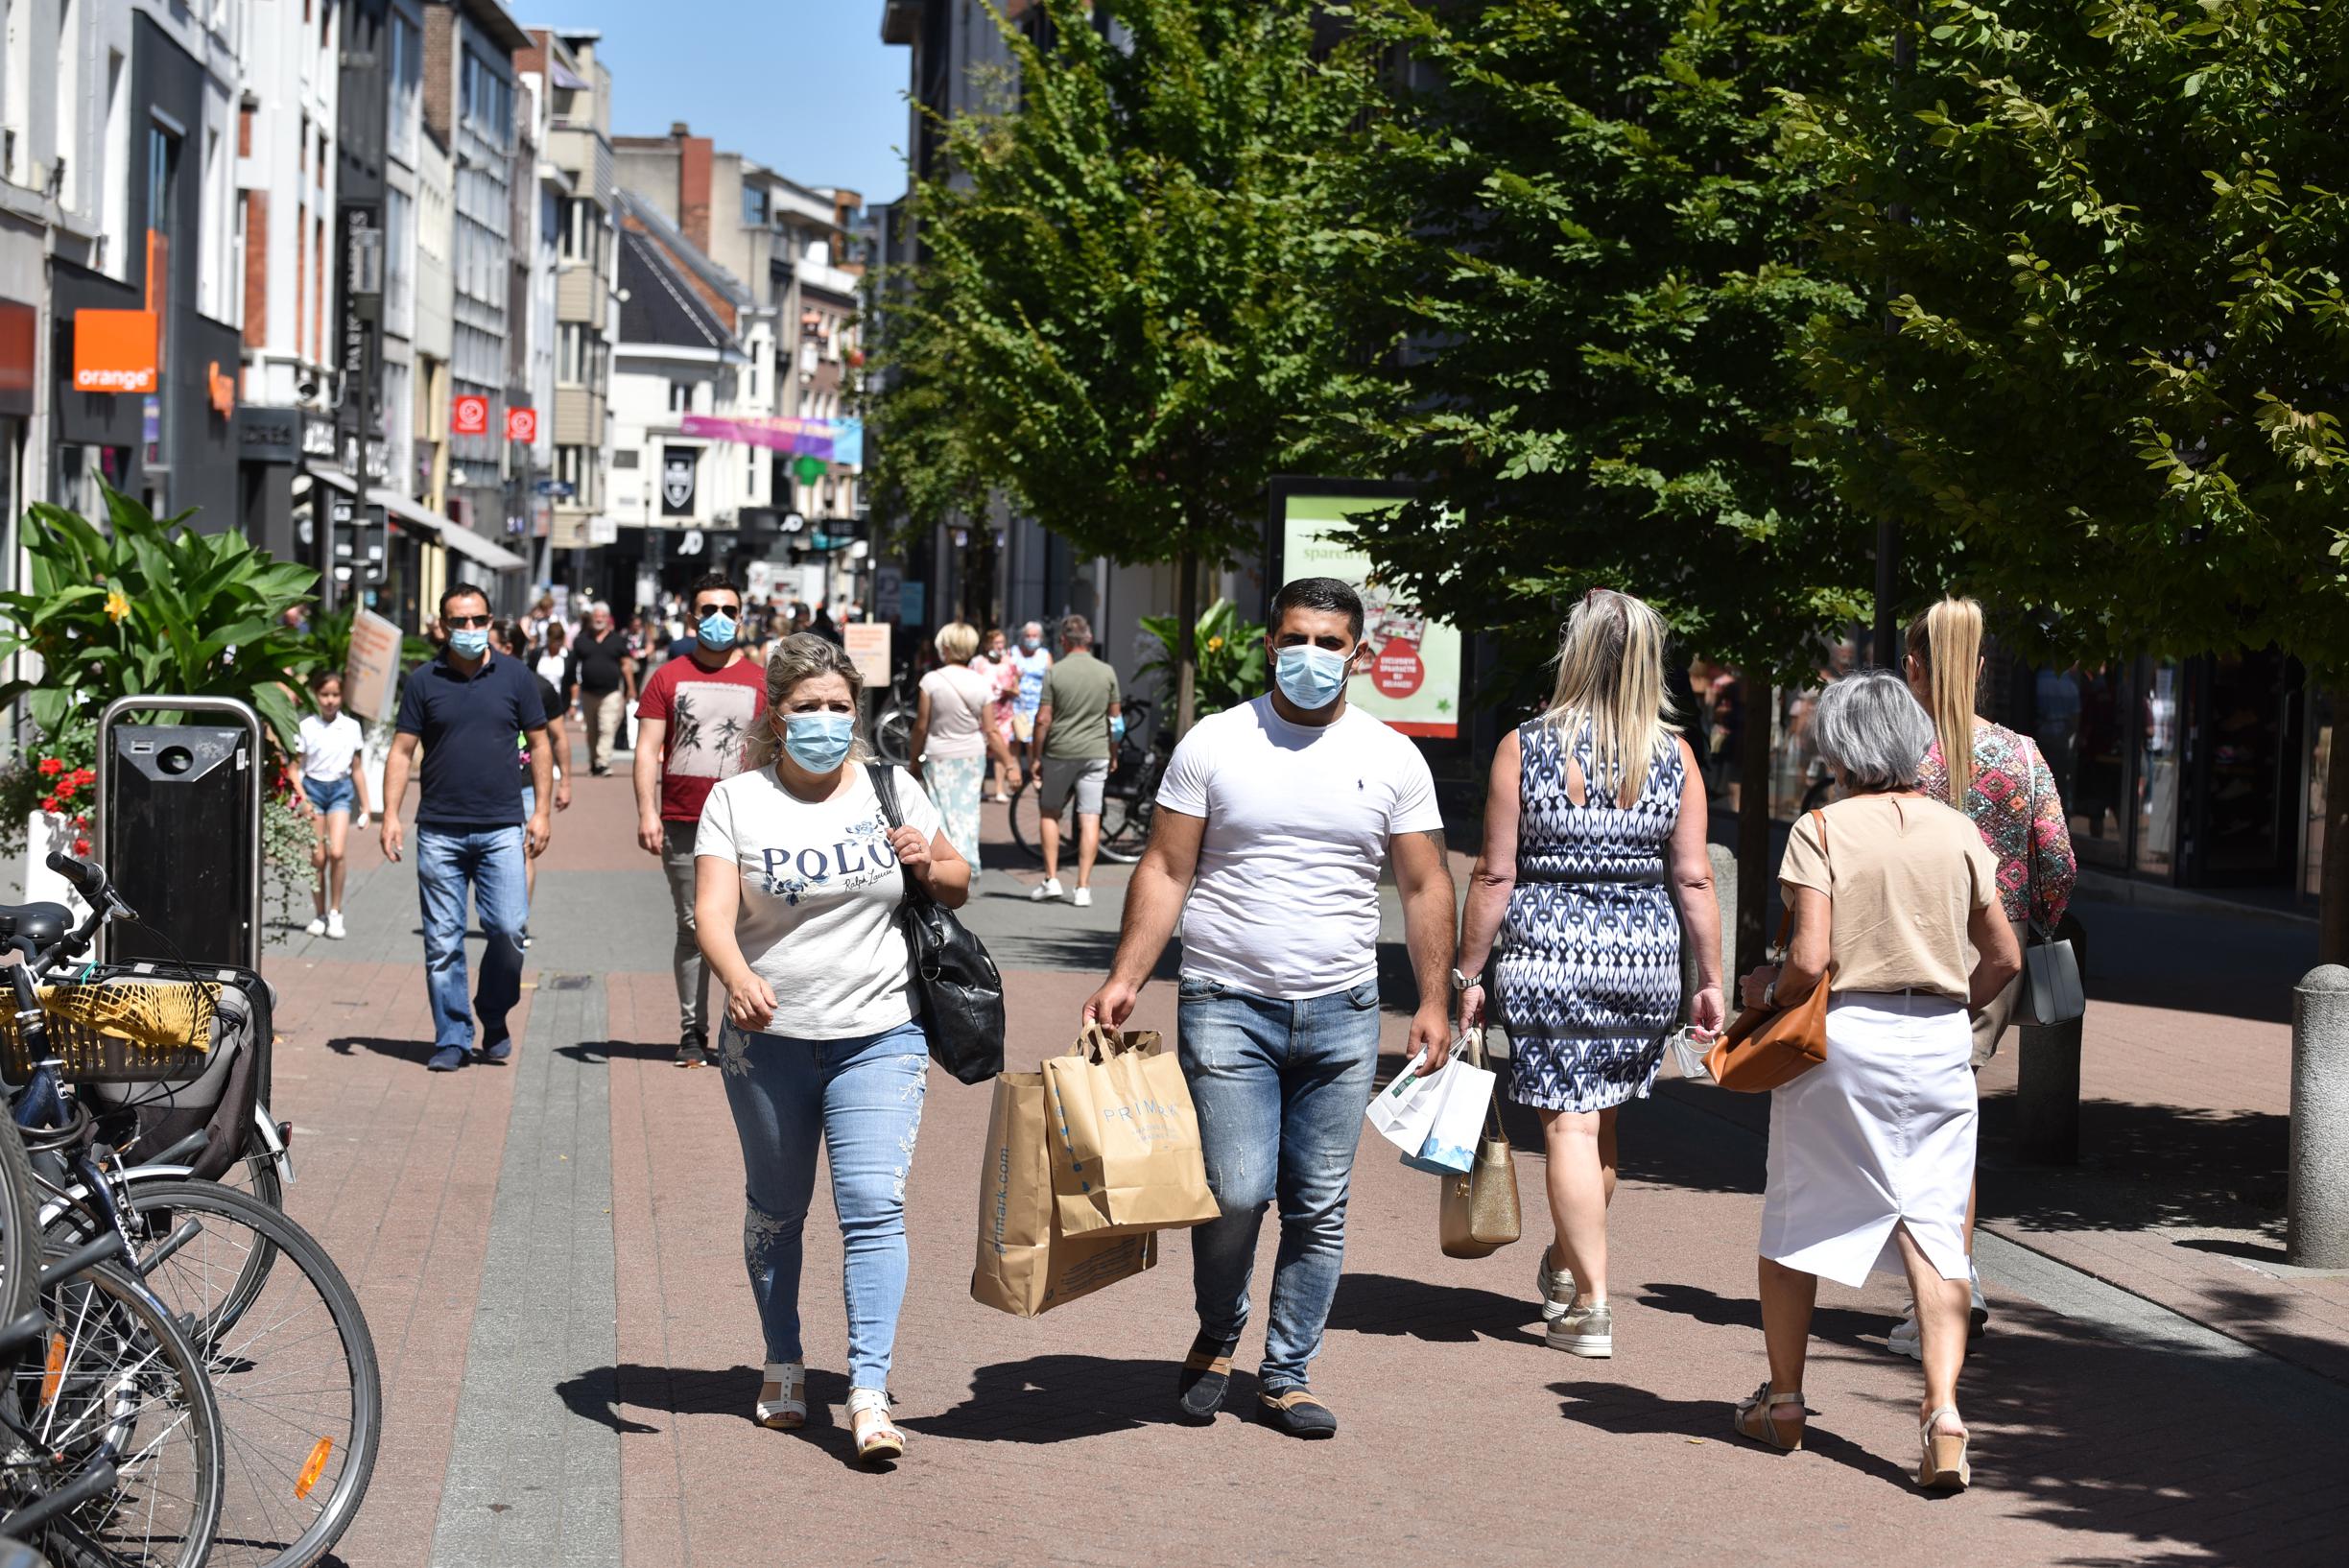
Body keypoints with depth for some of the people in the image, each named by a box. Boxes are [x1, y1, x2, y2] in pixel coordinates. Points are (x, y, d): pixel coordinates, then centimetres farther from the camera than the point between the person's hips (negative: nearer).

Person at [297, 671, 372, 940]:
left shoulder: (351, 727, 6)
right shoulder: (306, 727, -1)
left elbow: (356, 769, 14)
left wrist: (365, 805, 14)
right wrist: (302, 799, -12)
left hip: (341, 789, 1)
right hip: (313, 788, -1)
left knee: (337, 852, -16)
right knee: (318, 857, -1)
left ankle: (335, 913, -6)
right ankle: (320, 914, 12)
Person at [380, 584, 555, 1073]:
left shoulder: (514, 675, 6)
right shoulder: (423, 681, 6)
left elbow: (539, 744, 11)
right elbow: (402, 752, 6)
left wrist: (540, 811, 3)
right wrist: (391, 815, -3)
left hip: (502, 829, 0)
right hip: (439, 830, 0)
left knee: (508, 929, -9)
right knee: (443, 941, 1)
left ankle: (494, 1018, 14)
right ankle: (451, 1038, 10)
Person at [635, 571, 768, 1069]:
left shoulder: (761, 682, 9)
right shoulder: (668, 678, 8)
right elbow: (648, 749, 5)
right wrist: (647, 812, -5)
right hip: (682, 824, 0)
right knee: (692, 929, 4)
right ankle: (692, 1033, 10)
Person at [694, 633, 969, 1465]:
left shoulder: (890, 789, 5)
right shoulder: (736, 800, -2)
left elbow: (957, 885, 16)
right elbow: (712, 912, -14)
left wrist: (928, 865, -8)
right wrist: (737, 978, -34)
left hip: (879, 1038, 0)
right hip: (769, 1040, 0)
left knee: (873, 1204, -12)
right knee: (775, 1209, 13)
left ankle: (869, 1394, -14)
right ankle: (783, 1366, 32)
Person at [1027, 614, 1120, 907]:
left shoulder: (1054, 672, -8)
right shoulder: (1107, 673, 0)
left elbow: (1043, 719, -9)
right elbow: (1114, 718, 6)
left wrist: (1034, 756, 1)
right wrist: (1113, 752, 19)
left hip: (1059, 752, -2)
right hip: (1096, 753, 2)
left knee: (1049, 813, 15)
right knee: (1090, 819, 1)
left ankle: (1051, 879, 11)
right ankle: (1083, 887, -1)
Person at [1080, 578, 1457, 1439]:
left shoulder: (1392, 758, 6)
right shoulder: (1214, 744, 1)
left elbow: (1425, 886, 10)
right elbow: (1165, 870, 1)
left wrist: (1434, 1002, 3)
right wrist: (1125, 979, -7)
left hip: (1341, 1013, 2)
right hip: (1227, 1005, -2)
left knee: (1319, 1207, 4)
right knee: (1237, 1191, -10)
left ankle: (1287, 1375, 17)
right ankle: (1216, 1337, 17)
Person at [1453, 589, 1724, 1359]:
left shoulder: (1525, 748, -7)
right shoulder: (1674, 756, -1)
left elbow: (1494, 876, -6)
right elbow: (1693, 881, 0)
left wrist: (1469, 976, 1)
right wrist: (1710, 980, 8)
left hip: (1547, 957, -3)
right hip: (1644, 962, 3)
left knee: (1569, 1123, 0)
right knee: (1599, 1118, 19)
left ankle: (1589, 1305, -3)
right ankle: (1566, 1264, 36)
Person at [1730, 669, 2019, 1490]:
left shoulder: (1821, 831, -9)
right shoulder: (1958, 833, 4)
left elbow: (1811, 959, -16)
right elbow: (2004, 958, 7)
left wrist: (1765, 990, 4)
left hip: (1839, 1034, -3)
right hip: (1939, 1044, 3)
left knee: (1797, 1222, 13)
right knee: (1933, 1228, 2)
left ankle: (1783, 1402, 25)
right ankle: (1943, 1407, -14)